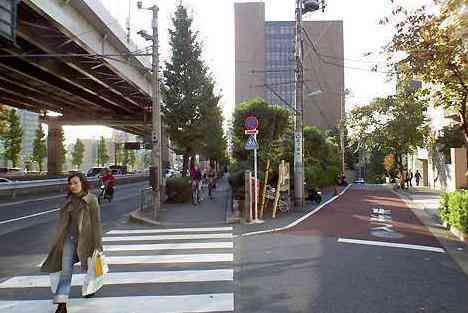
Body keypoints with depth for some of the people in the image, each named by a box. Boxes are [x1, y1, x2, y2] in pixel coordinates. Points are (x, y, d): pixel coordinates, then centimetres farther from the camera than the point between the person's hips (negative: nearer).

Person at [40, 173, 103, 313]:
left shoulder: (91, 200, -12)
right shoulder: (69, 200, 5)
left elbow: (96, 223, -12)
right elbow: (63, 220, 14)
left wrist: (97, 244, -13)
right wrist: (60, 238, 16)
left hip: (84, 238, -4)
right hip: (69, 238, 4)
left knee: (87, 268, 15)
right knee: (65, 270, -3)